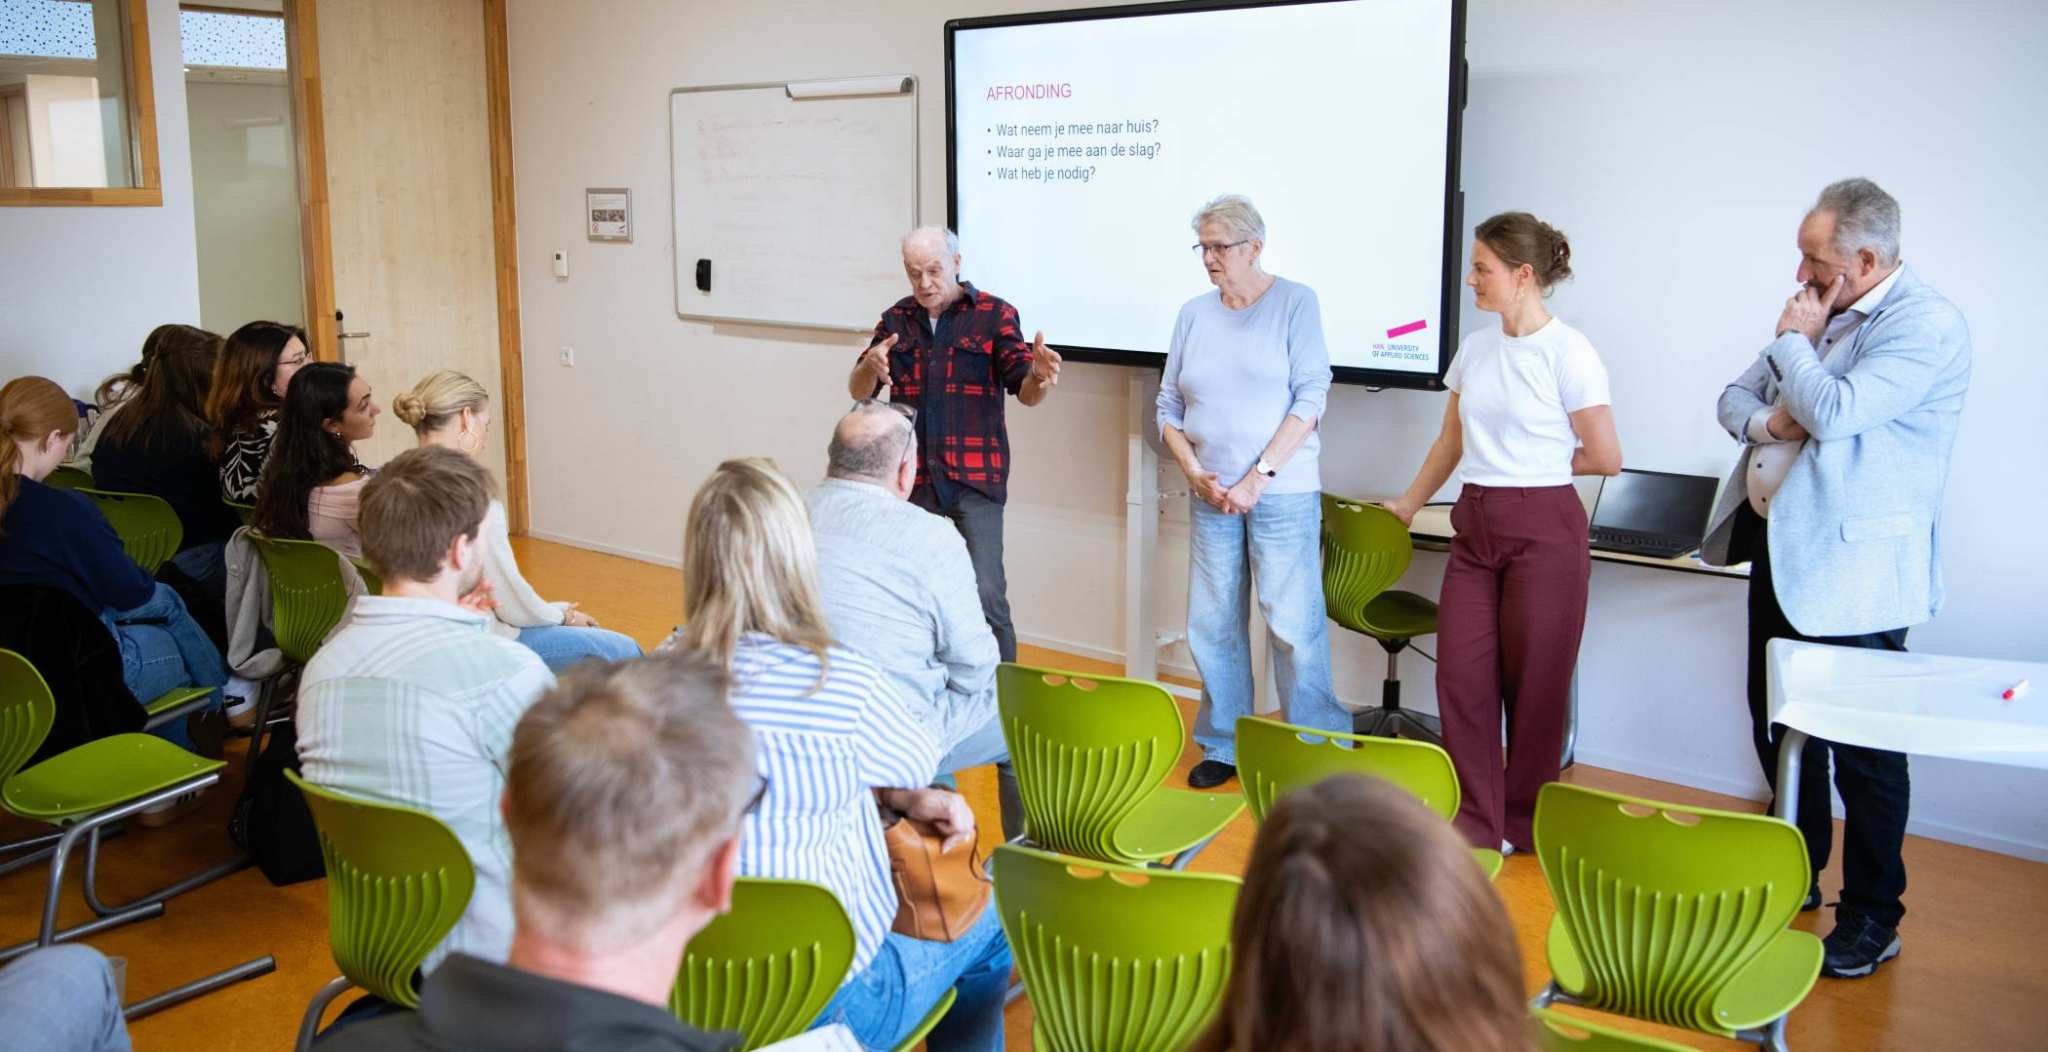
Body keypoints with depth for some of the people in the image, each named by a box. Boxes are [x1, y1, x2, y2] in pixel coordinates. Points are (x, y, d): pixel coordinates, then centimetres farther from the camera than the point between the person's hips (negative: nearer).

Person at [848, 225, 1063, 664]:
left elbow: (1025, 393, -2)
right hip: (912, 479, 3)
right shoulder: (896, 320, 11)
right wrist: (871, 365, -16)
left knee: (986, 595, -9)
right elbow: (858, 391, 7)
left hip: (975, 479, -3)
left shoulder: (995, 315, 2)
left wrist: (1039, 377, -27)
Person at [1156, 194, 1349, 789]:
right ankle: (1225, 746, 21)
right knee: (1212, 624, 7)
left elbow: (1309, 399, -8)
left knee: (1293, 623, -5)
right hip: (1211, 496, 4)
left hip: (1283, 493, -4)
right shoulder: (1194, 314, 10)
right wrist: (1196, 474, -4)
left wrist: (1257, 478, -13)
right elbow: (1169, 409, 11)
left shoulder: (1295, 303, -2)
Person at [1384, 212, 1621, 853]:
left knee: (1534, 685, 5)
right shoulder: (1475, 348, 8)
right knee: (1460, 676, 3)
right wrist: (1408, 504, 26)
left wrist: (1540, 465, 5)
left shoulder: (1567, 353, -11)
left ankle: (1524, 825, 22)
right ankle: (1475, 823, 15)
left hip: (1543, 531, -6)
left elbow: (1605, 458, -7)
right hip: (1475, 527, 6)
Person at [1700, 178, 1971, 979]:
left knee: (1862, 747, 1)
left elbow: (1833, 412, -26)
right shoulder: (1821, 314, 12)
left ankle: (1872, 917, 15)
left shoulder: (1928, 326, -15)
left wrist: (1794, 339, -10)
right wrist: (1766, 419, -6)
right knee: (1778, 723, 17)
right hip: (1780, 549, 9)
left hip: (1852, 568, -9)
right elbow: (1735, 398, 16)